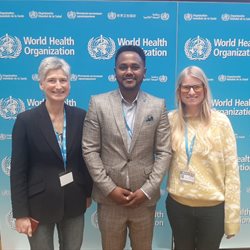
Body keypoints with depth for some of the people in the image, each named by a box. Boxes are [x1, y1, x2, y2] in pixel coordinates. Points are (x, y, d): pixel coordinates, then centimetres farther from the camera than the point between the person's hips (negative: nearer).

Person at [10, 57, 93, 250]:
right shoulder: (26, 120, -12)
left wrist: (88, 193, 8)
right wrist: (21, 213, -9)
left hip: (74, 202, 3)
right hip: (39, 204, -2)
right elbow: (18, 170, -10)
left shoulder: (81, 117, -4)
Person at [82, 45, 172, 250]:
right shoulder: (98, 103, -4)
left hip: (145, 199, 1)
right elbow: (90, 150, -5)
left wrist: (147, 190, -9)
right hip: (109, 198, 0)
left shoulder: (158, 106, -1)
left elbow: (164, 152, -2)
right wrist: (109, 188, -10)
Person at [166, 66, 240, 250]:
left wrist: (232, 216, -7)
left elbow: (231, 170, -8)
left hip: (213, 207, -2)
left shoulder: (221, 121, -10)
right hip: (178, 204, 2)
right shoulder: (171, 120, -4)